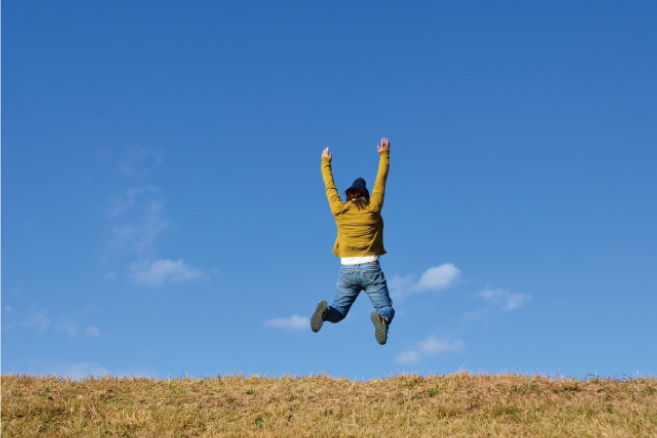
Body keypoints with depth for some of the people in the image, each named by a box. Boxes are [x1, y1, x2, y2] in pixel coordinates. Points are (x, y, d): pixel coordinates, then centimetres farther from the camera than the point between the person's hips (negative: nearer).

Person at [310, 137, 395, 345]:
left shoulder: (339, 209, 6)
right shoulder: (372, 209, 3)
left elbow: (330, 187, 22)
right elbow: (381, 181, 13)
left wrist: (326, 163, 37)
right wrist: (384, 155, 25)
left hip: (347, 270, 2)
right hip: (370, 269, -2)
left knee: (337, 313, 10)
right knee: (387, 309, 4)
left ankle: (325, 311, -27)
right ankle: (381, 318, -34)